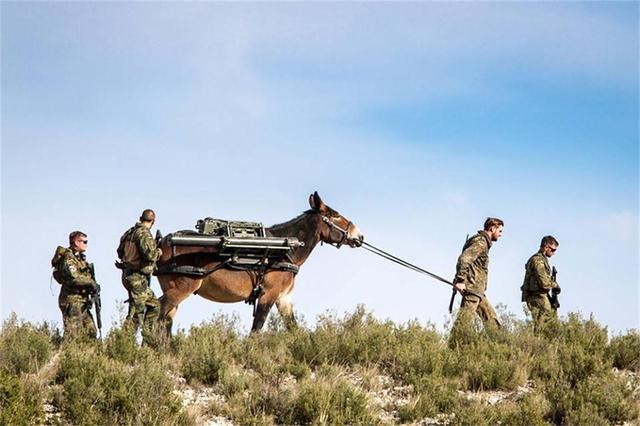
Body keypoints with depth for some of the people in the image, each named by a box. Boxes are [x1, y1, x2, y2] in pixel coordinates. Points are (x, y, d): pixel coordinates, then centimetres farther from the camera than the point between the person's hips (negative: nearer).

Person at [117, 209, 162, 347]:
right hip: (137, 278, -10)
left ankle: (149, 342, 19)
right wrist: (158, 252, -7)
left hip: (129, 275, 10)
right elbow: (150, 254, -28)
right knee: (136, 313, -8)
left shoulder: (130, 232, 12)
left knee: (154, 305, 18)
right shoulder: (144, 233, -16)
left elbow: (120, 252, 23)